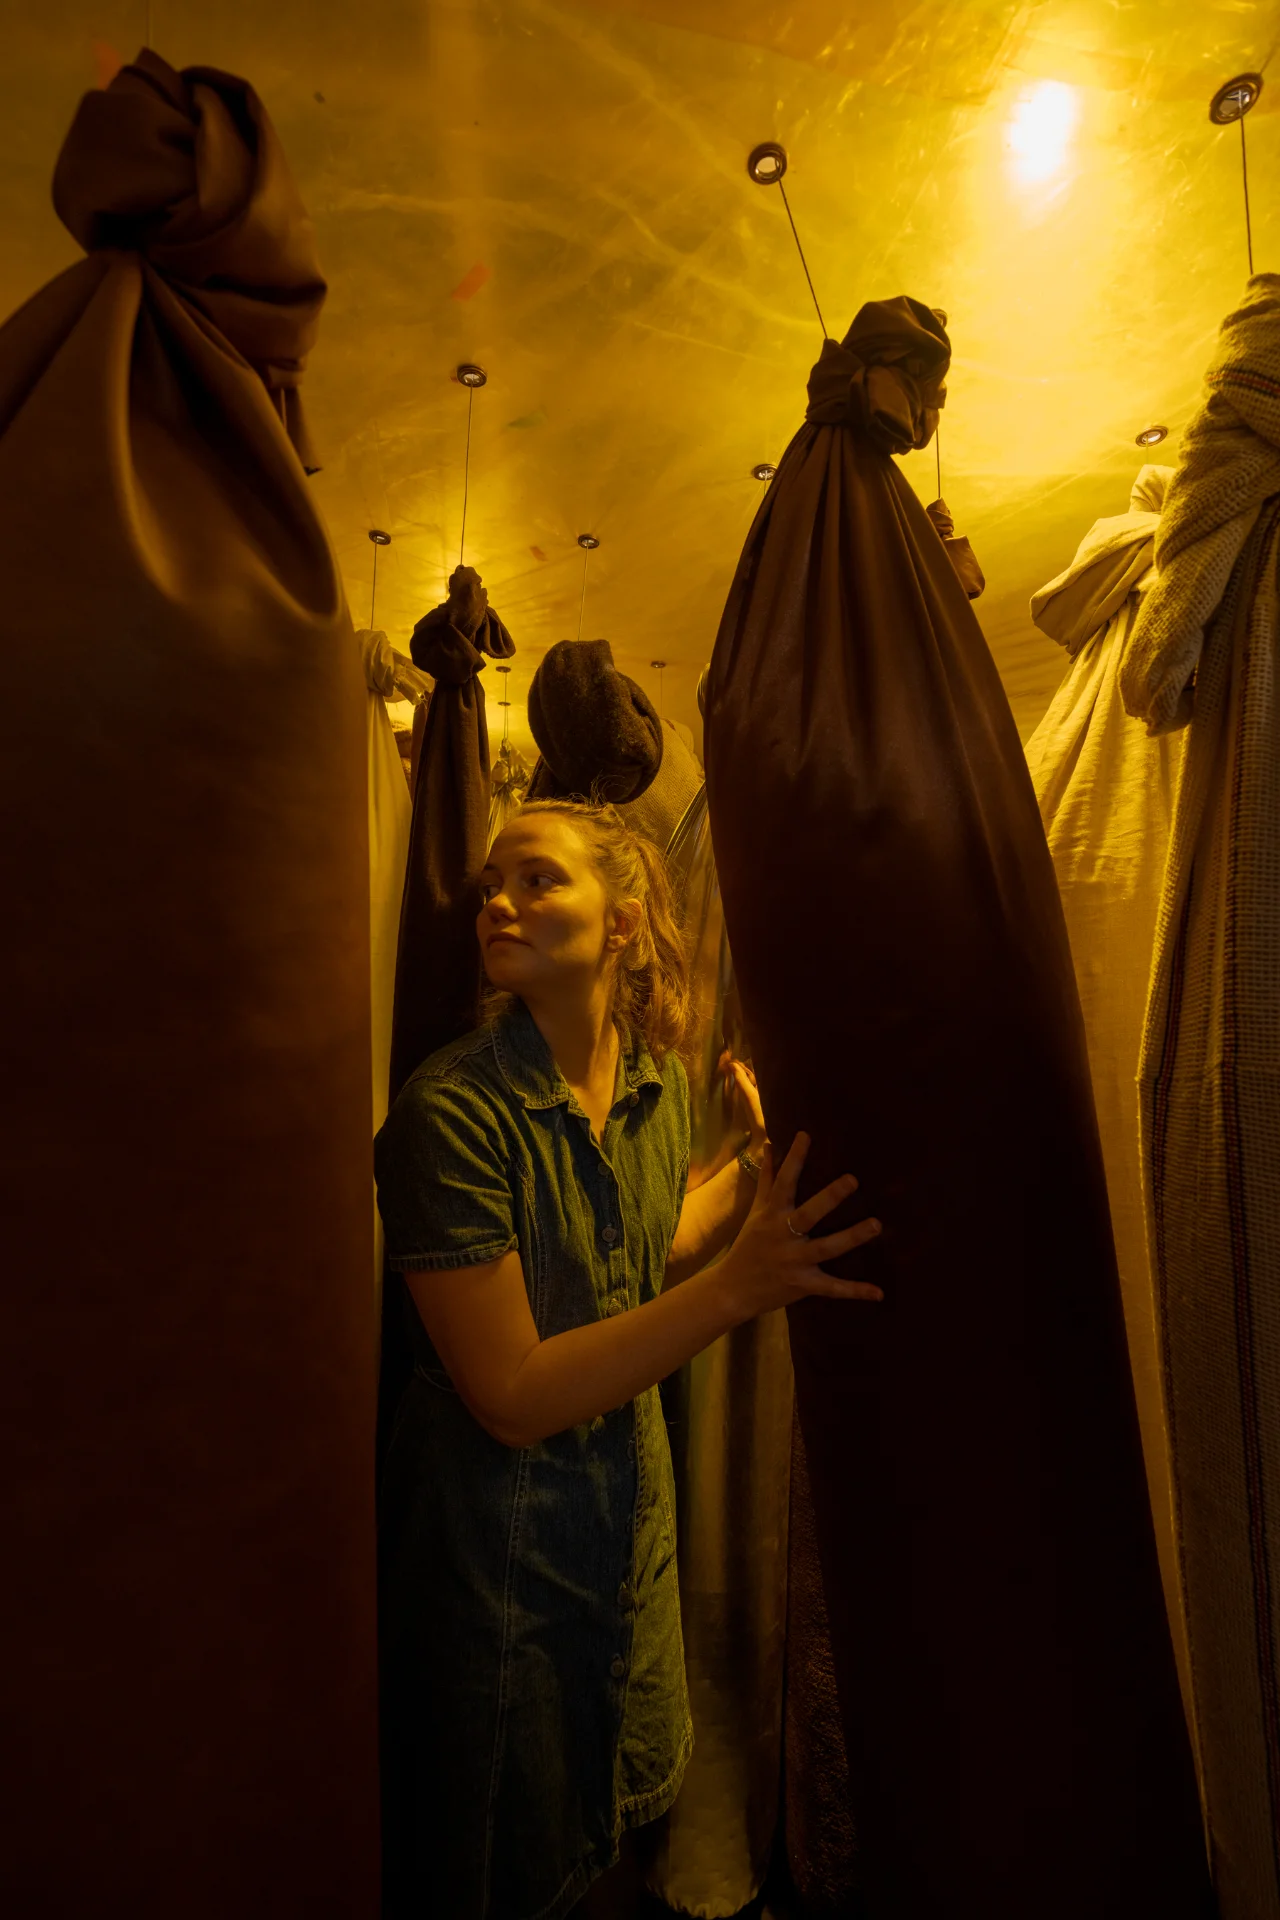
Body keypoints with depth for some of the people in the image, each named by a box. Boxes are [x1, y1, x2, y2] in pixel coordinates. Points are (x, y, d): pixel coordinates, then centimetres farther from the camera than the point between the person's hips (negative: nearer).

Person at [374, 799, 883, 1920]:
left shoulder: (657, 1076, -8)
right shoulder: (451, 1113, -27)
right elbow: (513, 1396, -26)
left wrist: (760, 1161, -4)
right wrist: (737, 1289, -35)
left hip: (631, 1489, 6)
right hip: (497, 1524, -5)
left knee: (639, 1790, 30)